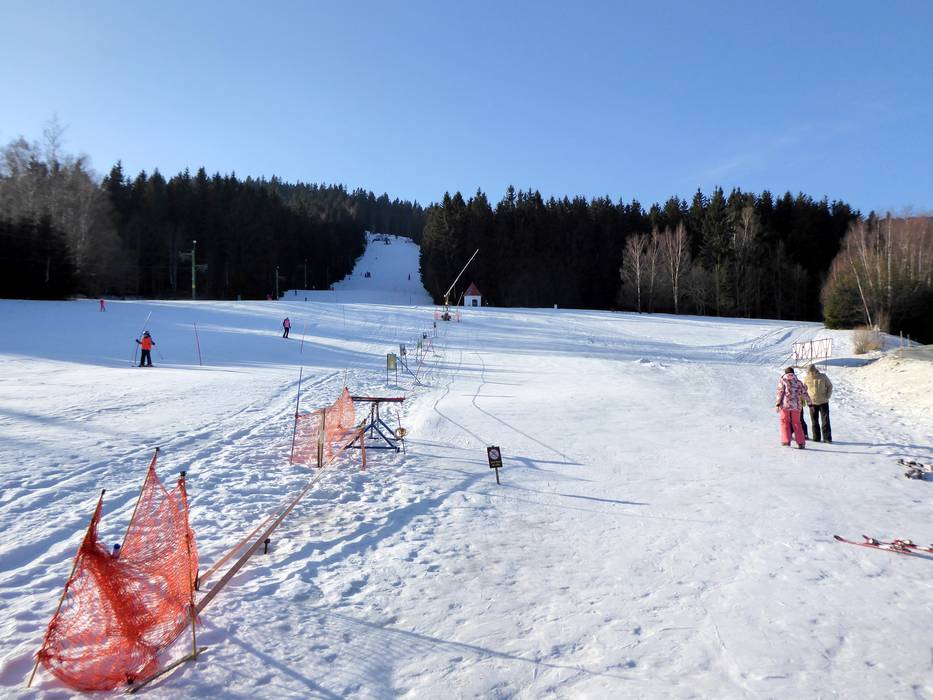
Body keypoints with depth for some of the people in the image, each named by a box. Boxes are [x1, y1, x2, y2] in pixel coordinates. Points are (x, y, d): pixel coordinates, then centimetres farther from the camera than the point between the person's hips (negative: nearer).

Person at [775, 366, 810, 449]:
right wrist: (809, 403, 21)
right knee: (796, 423, 11)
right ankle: (801, 443, 7)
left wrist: (777, 404, -7)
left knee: (784, 422, 8)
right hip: (796, 405, 3)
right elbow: (804, 393, 13)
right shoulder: (798, 382, 12)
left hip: (785, 405, -3)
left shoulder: (782, 381, 1)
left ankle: (786, 440, 0)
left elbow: (780, 393, -7)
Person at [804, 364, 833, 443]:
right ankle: (816, 438, 14)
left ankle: (827, 438, -1)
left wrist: (827, 396, -4)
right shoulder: (807, 379, -2)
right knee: (814, 421, 6)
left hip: (823, 402, -1)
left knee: (825, 420, -4)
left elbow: (830, 386, 7)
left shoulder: (823, 377, -4)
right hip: (812, 403, 1)